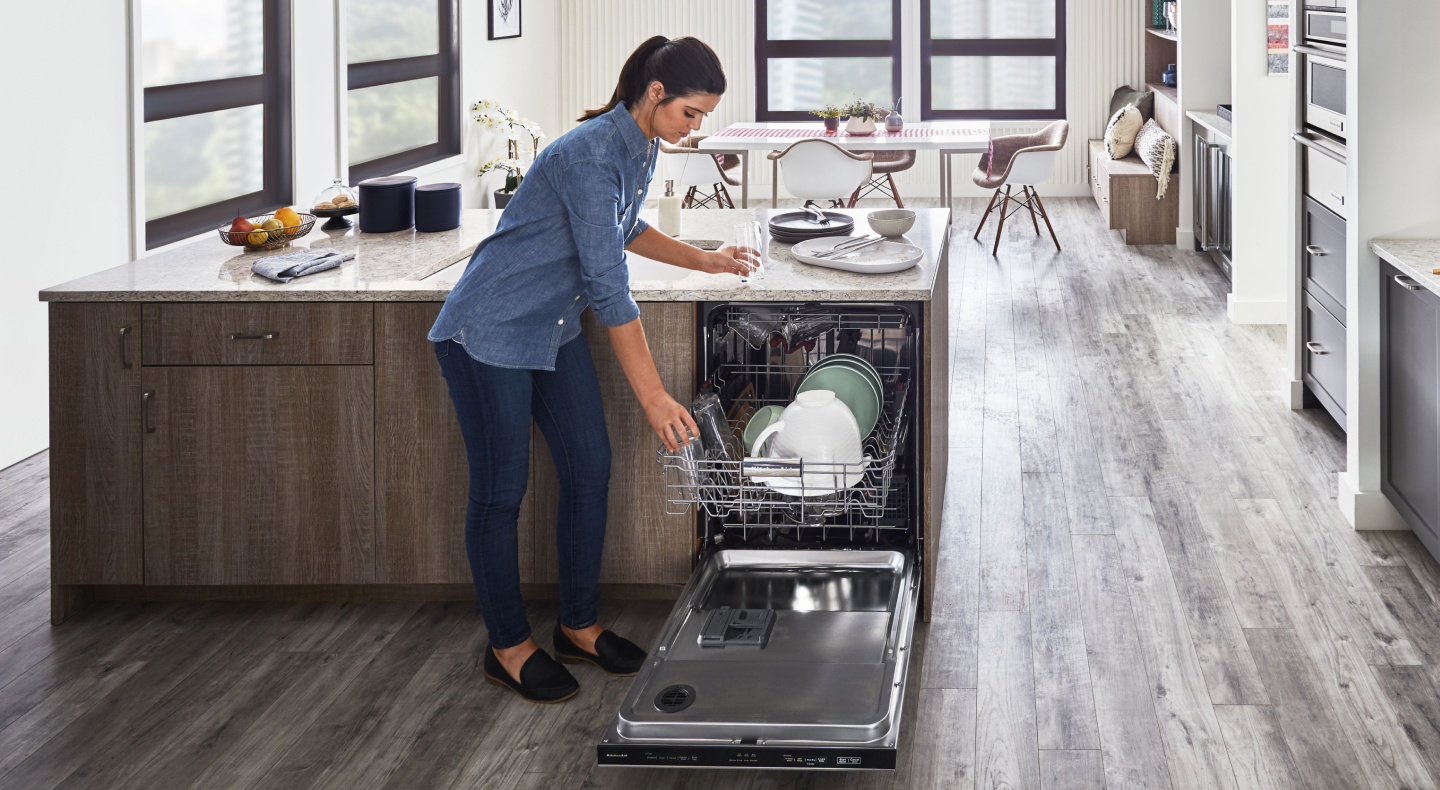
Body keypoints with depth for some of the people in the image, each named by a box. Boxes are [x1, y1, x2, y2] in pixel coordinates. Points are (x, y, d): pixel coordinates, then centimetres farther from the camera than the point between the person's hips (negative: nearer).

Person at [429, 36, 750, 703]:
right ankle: (508, 648, 12)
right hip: (490, 331, -9)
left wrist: (704, 261, 16)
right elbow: (609, 289, -28)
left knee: (590, 469, 7)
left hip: (554, 330, 9)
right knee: (501, 489, -1)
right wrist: (654, 398, -26)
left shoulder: (641, 151, 2)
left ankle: (579, 627, 20)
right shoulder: (591, 156, -27)